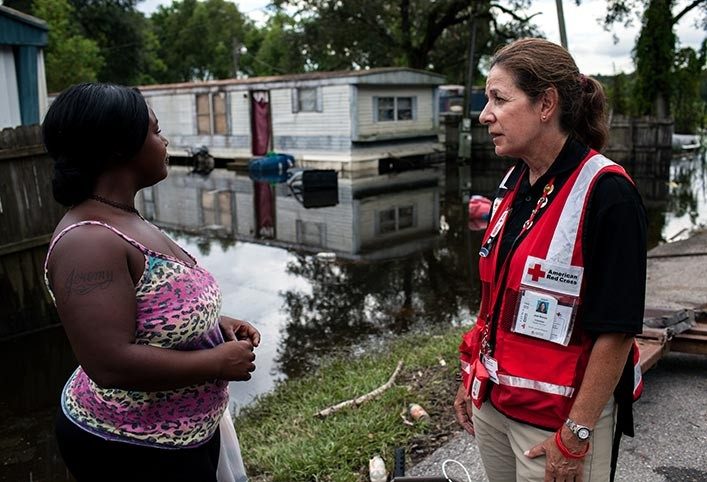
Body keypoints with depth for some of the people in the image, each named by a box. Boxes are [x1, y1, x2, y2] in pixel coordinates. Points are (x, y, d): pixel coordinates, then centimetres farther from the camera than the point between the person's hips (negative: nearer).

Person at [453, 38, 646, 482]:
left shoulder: (605, 192, -18)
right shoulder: (514, 184, 3)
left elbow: (616, 330, -19)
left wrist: (576, 435, -17)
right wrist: (472, 379, 13)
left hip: (559, 417, -7)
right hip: (492, 403, 7)